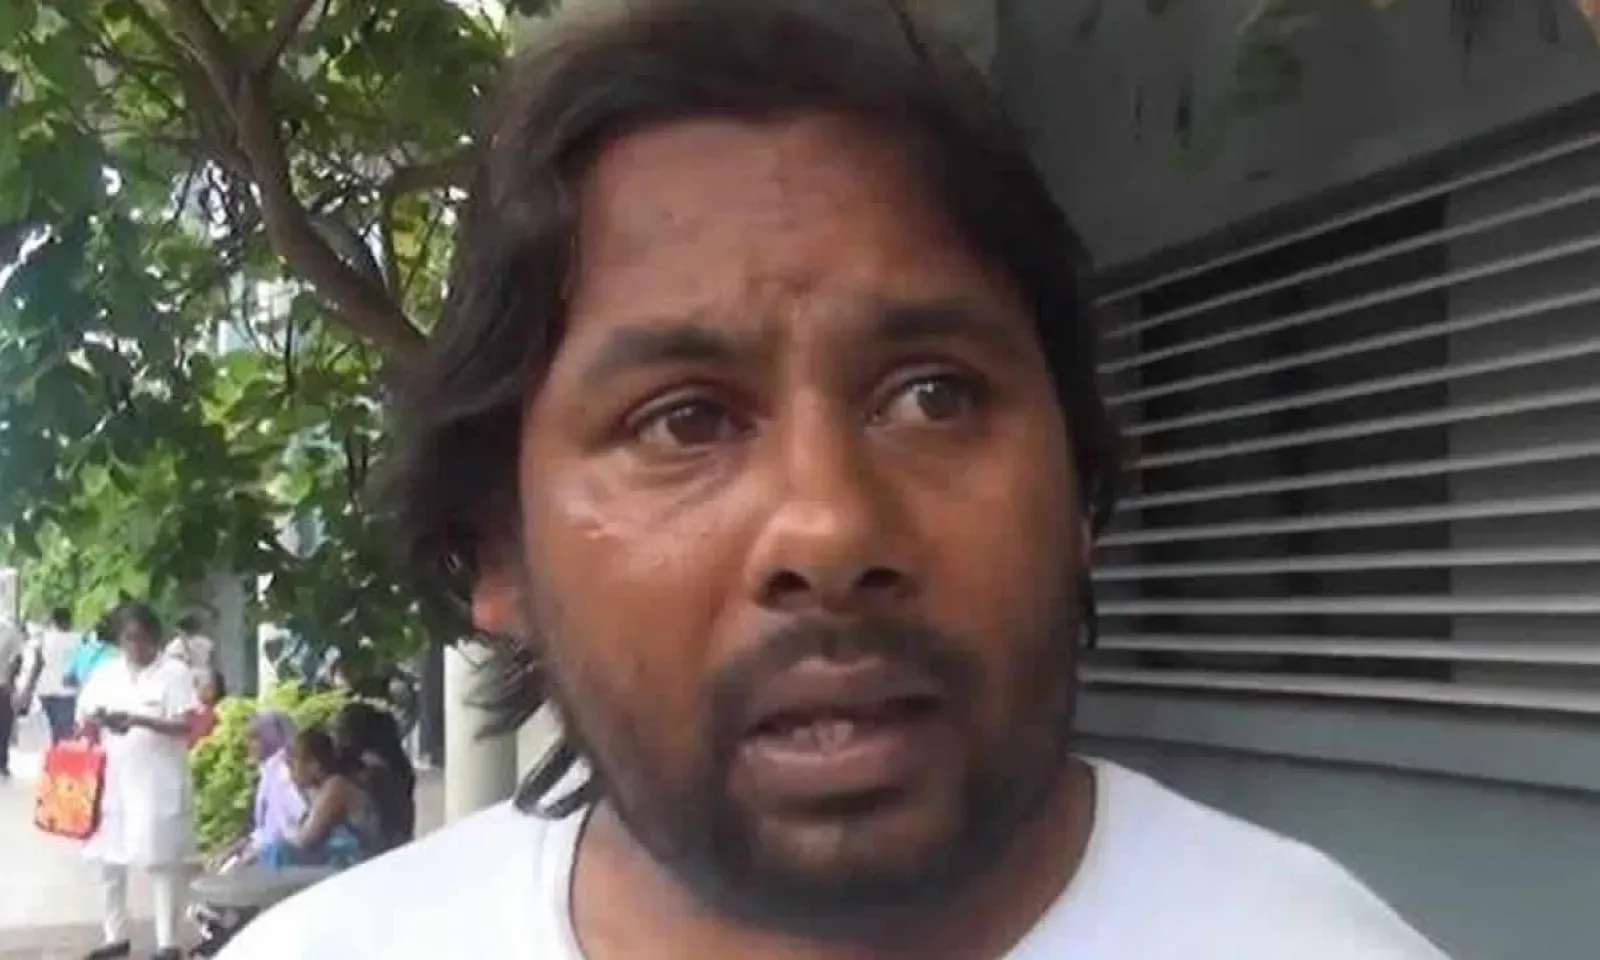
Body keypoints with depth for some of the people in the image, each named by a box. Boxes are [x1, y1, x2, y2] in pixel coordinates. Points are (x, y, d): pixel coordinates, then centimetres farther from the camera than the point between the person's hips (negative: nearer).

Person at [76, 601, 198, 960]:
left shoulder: (174, 673, -4)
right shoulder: (105, 674, 10)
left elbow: (186, 726, -11)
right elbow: (85, 726, 12)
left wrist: (139, 720, -22)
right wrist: (94, 723, -13)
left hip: (158, 782, -5)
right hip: (111, 780, 5)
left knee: (162, 861, -4)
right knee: (109, 859, 9)